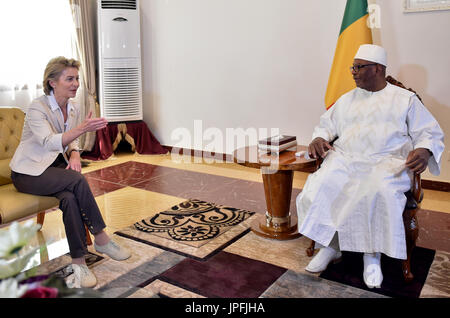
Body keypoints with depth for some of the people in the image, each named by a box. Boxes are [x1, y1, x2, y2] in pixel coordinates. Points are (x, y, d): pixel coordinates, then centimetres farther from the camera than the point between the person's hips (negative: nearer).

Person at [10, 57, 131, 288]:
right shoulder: (37, 108, -17)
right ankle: (101, 239, -19)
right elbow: (49, 142, -31)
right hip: (28, 172, -5)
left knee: (70, 197, -29)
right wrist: (83, 128, -44)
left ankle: (78, 262, -24)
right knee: (77, 180, -32)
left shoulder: (73, 109, 4)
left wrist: (74, 154, -8)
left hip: (55, 165, 5)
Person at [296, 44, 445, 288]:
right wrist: (319, 138, 3)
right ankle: (330, 246, -12)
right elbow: (327, 124, 27)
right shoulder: (347, 99, 25)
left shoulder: (406, 99, 13)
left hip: (386, 163, -3)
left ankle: (373, 254, -16)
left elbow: (430, 133, 9)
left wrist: (424, 151, -15)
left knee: (379, 192, -37)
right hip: (344, 159, 3)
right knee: (319, 188, -28)